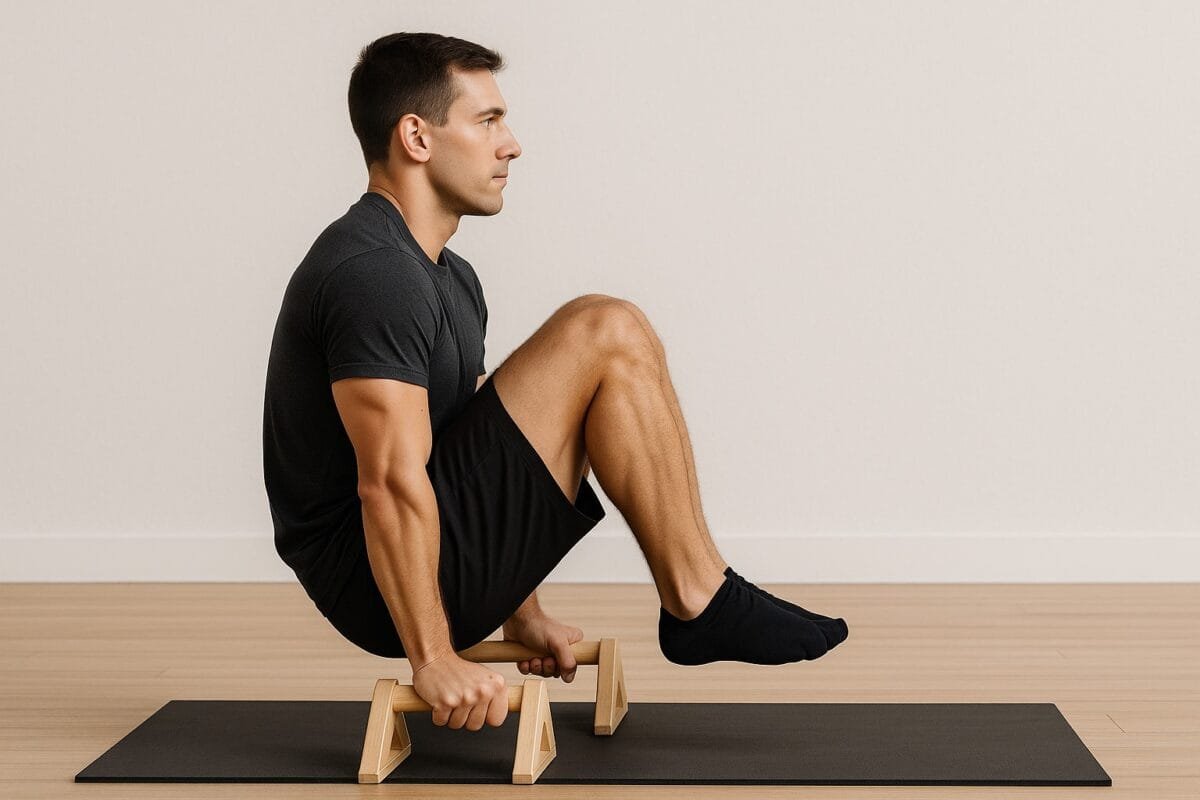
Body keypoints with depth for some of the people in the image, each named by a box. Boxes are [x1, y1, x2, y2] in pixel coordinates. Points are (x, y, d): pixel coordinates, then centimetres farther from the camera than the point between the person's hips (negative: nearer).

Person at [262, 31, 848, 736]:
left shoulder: (448, 278, 15)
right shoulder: (373, 274, -19)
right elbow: (390, 484, -25)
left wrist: (522, 614, 22)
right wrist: (434, 661, -24)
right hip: (381, 574, -11)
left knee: (611, 361, 17)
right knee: (607, 335, -16)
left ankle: (698, 606, 12)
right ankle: (699, 601, -6)